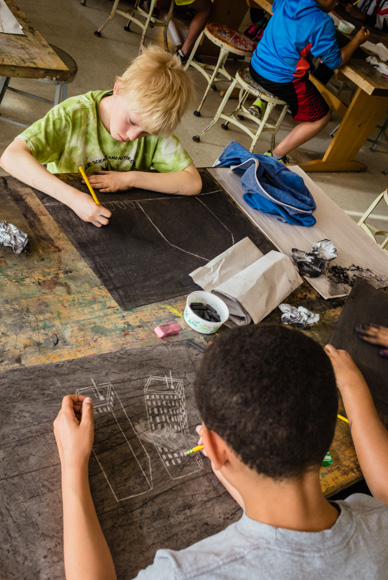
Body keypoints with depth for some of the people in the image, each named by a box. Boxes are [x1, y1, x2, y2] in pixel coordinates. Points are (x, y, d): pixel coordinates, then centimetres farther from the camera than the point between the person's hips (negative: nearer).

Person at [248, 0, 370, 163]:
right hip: (282, 82, -8)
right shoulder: (322, 23, -16)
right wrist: (357, 40, 8)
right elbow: (335, 61, -8)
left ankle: (261, 100, 22)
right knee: (322, 117, 10)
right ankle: (276, 156, 5)